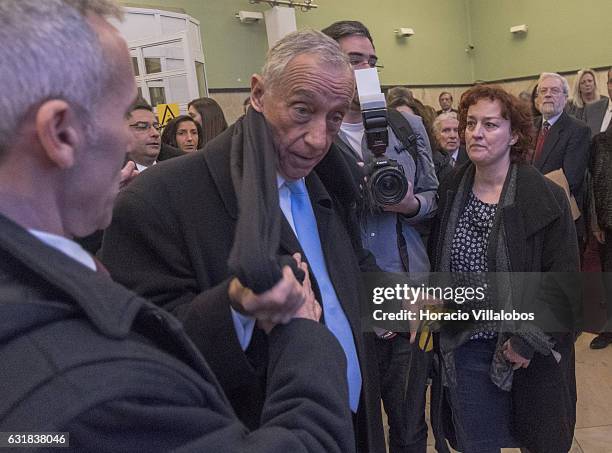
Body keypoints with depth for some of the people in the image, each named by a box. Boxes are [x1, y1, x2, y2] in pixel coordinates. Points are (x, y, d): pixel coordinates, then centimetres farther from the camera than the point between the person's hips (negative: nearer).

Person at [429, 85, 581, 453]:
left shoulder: (546, 198, -11)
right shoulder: (449, 193, 0)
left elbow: (564, 282, -11)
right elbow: (437, 265, 8)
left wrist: (527, 342, -15)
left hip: (530, 353, -2)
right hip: (464, 349, 3)